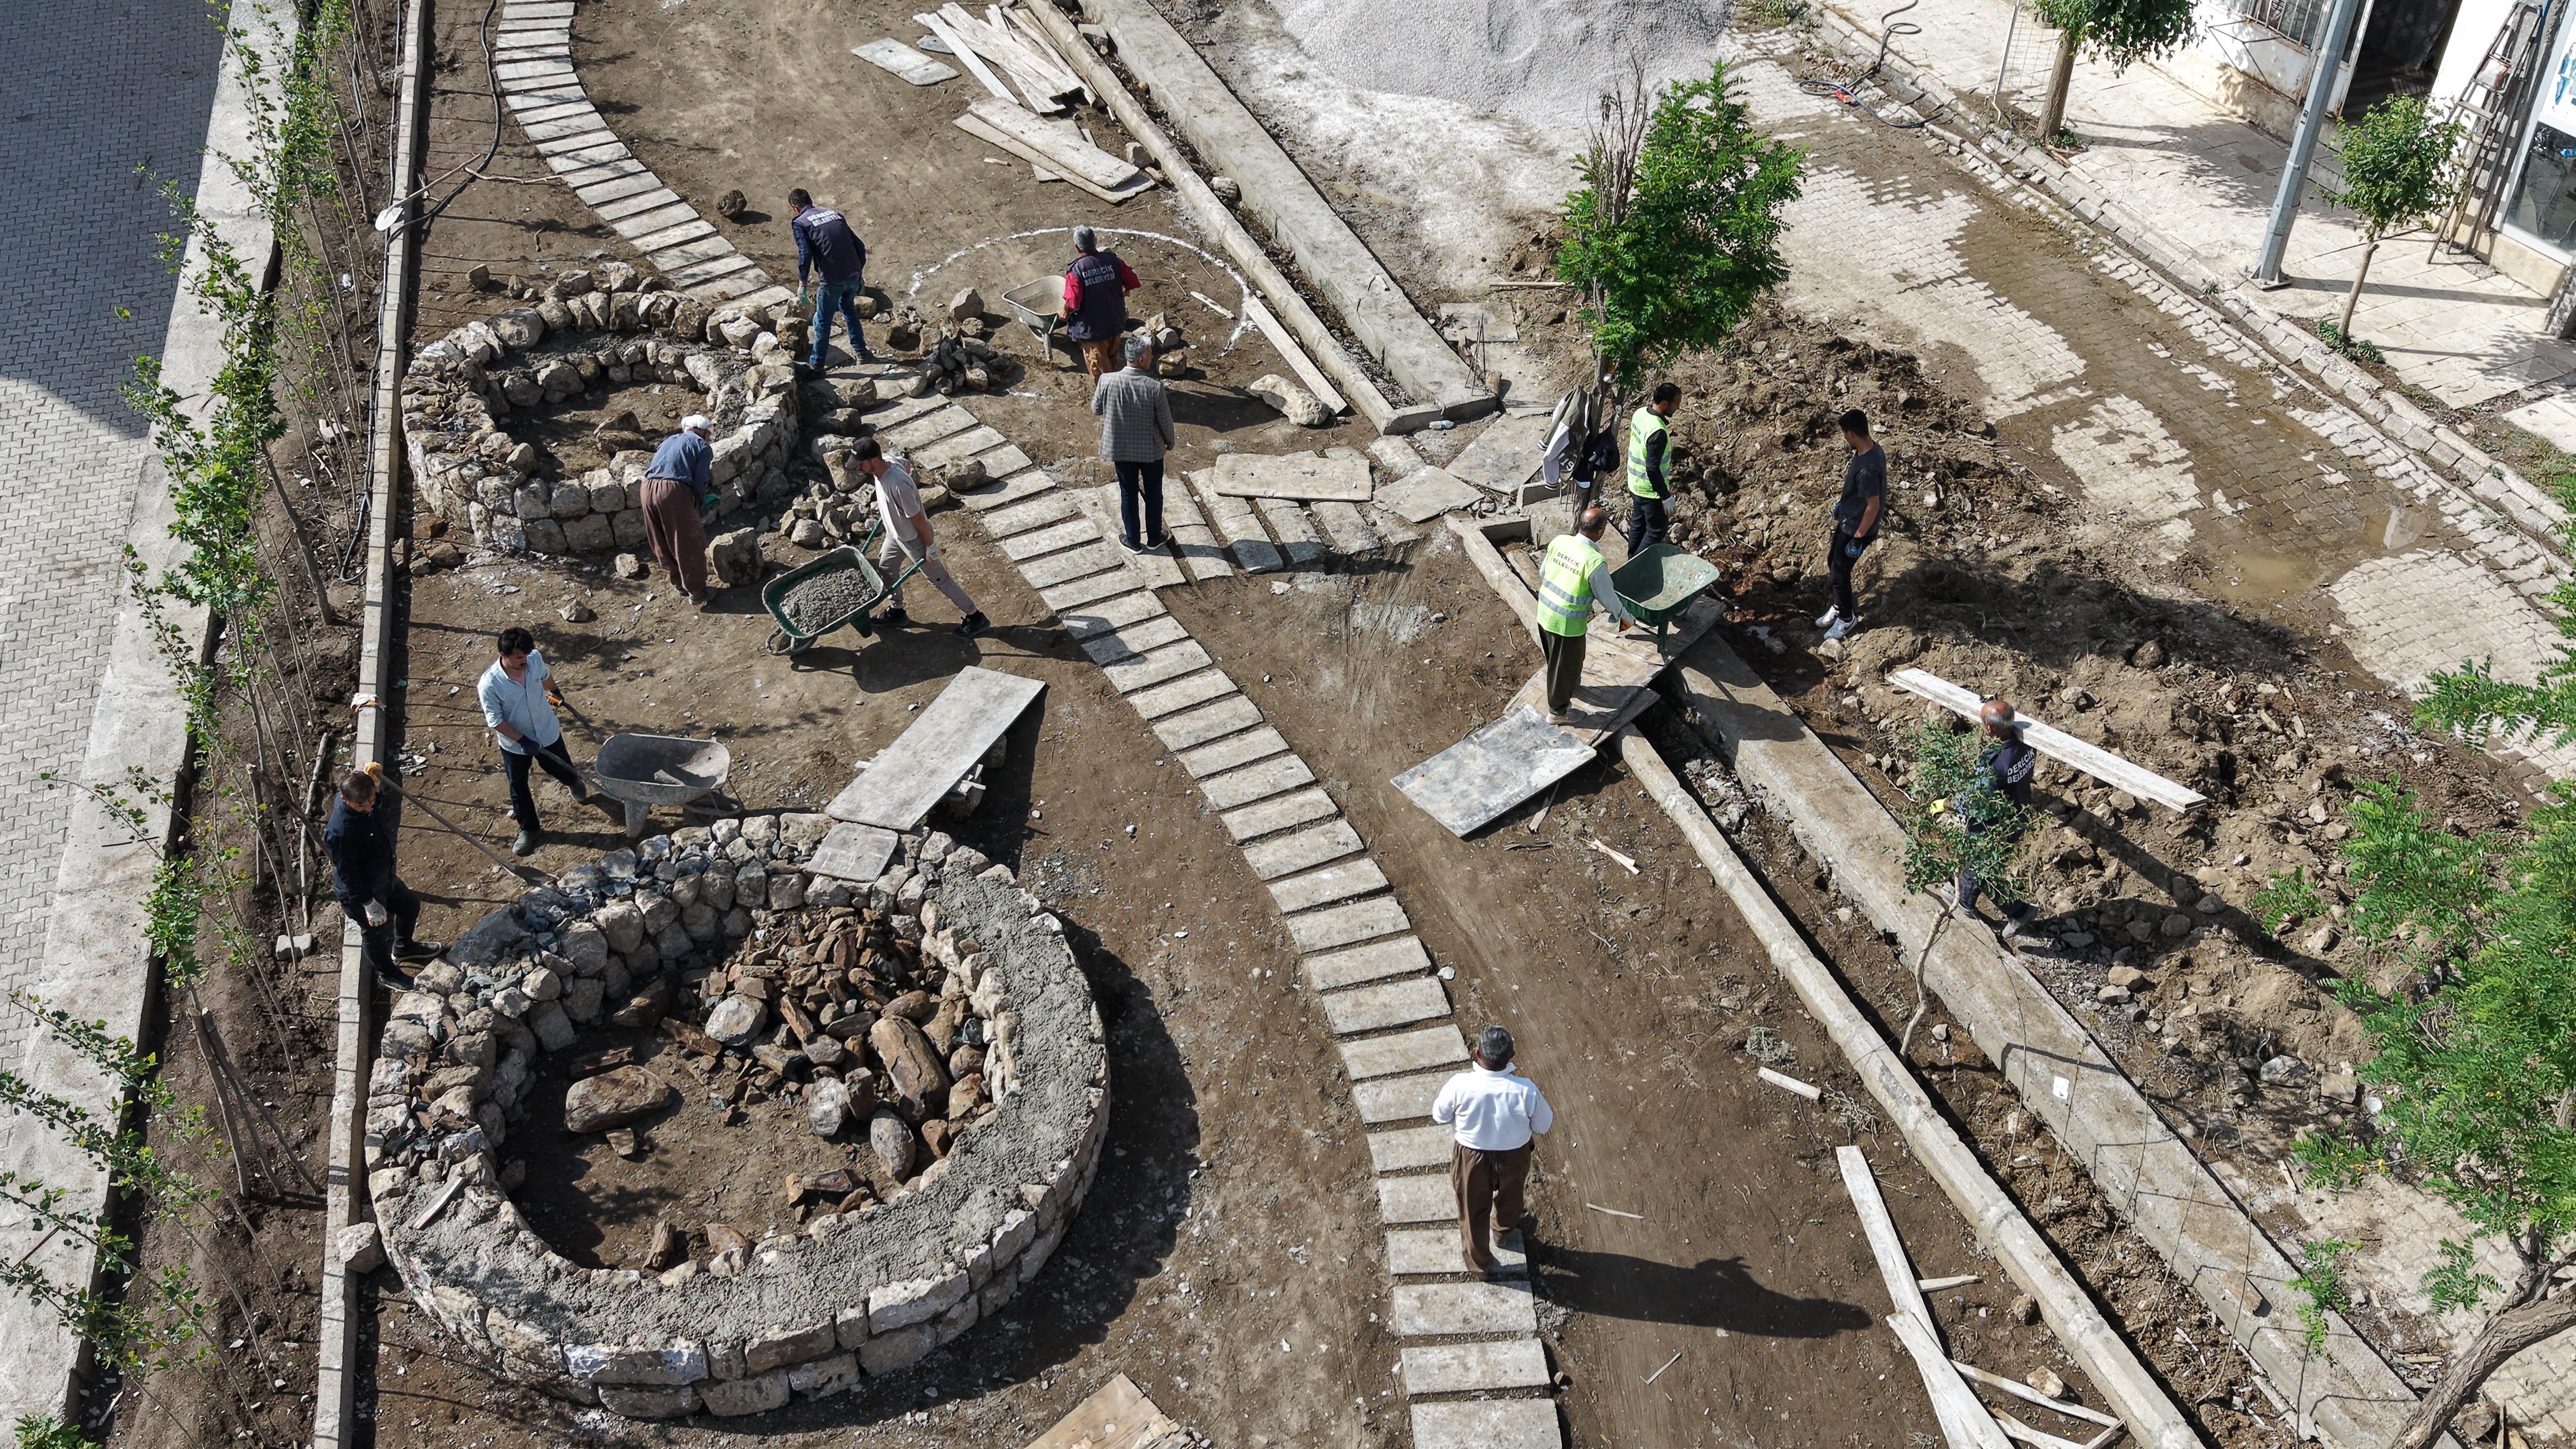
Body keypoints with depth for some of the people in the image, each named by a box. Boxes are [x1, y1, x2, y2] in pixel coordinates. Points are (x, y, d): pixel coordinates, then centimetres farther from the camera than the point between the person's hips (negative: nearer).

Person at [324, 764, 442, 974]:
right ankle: (386, 972, 46)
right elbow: (347, 873, -30)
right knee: (378, 933, 17)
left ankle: (404, 948, 57)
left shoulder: (362, 798, -16)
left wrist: (374, 777, -13)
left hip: (383, 877, 9)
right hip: (359, 893, -9)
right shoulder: (340, 832, -40)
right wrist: (369, 904, -22)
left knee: (410, 906, 28)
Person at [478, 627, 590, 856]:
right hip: (515, 744, -3)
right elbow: (495, 720, -21)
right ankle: (528, 830, 39)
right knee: (519, 789, 16)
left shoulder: (535, 659, -20)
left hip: (548, 733, 3)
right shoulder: (489, 684, -32)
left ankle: (575, 784, 62)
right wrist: (522, 740, -25)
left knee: (563, 770, 25)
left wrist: (555, 693, 26)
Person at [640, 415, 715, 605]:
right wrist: (699, 503, 15)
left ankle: (677, 582, 35)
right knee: (689, 544, 6)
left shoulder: (669, 441, 27)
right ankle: (696, 591, 12)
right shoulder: (703, 447, 9)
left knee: (662, 543, 21)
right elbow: (700, 481, -3)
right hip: (674, 491, -6)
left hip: (649, 488, 6)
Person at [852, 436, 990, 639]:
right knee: (885, 567, 24)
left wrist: (930, 546, -17)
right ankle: (897, 611, 45)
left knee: (939, 579, 5)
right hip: (896, 532, 9)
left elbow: (917, 518, -29)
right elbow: (906, 465, 10)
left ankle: (976, 618, 19)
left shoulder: (898, 485, -40)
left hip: (914, 538, -9)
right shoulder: (887, 461, -15)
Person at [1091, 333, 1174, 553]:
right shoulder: (1155, 388, -25)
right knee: (1153, 493, 20)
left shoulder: (1107, 382, -20)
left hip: (1120, 449, 2)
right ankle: (1154, 538, 36)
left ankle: (1134, 541, 32)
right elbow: (1165, 420, -11)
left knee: (1129, 494, 19)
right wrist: (1170, 441, 8)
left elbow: (1096, 410, -3)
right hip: (1151, 450, -2)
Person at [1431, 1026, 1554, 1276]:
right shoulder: (1526, 1090, -32)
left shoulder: (1460, 1085, -32)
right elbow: (1544, 1126, -12)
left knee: (1474, 1210, 27)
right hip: (1514, 1158, 1)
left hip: (1472, 1159, -1)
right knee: (1509, 1198, 35)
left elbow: (1439, 1117, -12)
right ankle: (1502, 1232, 64)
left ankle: (1479, 1262, 48)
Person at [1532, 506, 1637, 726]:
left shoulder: (1559, 541, -9)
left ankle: (1568, 684, 56)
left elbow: (1543, 572, 7)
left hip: (1545, 613, 7)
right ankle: (1558, 711, 31)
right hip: (1568, 624, -7)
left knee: (1555, 657, 30)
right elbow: (1607, 597, -16)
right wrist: (1627, 618, 2)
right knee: (1565, 664, 15)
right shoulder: (1595, 562, -28)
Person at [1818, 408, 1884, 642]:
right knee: (1833, 562, 23)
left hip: (1856, 528, -9)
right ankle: (1839, 606, 43)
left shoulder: (1868, 468, -36)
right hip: (1847, 519, 9)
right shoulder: (1871, 449, -5)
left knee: (1839, 572, 8)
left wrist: (1858, 538, -21)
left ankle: (1847, 617, 29)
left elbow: (1873, 506, -29)